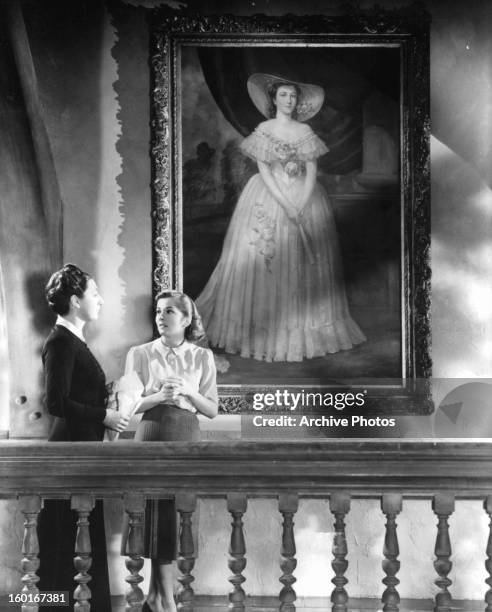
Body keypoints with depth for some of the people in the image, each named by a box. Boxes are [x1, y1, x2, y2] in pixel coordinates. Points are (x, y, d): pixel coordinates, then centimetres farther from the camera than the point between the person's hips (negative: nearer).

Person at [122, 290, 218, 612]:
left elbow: (212, 409, 6)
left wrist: (188, 392, -11)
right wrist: (160, 395, -16)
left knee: (179, 513, 3)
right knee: (160, 515, -2)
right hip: (152, 434, -2)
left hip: (187, 438, 2)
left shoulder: (203, 357, 7)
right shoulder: (140, 354, 3)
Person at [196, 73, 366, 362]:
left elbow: (312, 171, 0)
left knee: (306, 262, 1)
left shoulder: (305, 131, 5)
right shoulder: (263, 130, 0)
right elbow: (264, 171, -7)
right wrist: (285, 204, -17)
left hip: (305, 199, 2)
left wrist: (301, 205, -14)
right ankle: (262, 327, 5)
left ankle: (302, 326, 10)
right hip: (269, 199, -2)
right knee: (264, 259, -5)